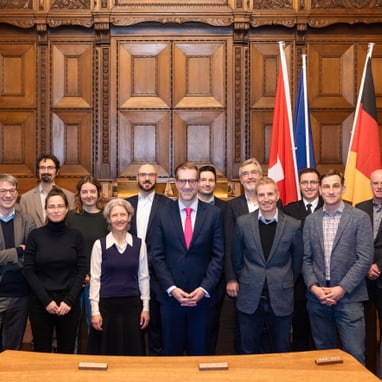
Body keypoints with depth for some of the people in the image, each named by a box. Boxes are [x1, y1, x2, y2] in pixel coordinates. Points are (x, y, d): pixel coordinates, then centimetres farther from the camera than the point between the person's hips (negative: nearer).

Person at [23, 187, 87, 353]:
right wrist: (46, 300, -10)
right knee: (42, 351, 5)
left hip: (69, 303, 1)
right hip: (40, 302, 0)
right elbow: (28, 270, -3)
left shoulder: (75, 235, 2)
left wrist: (70, 300, -9)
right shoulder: (35, 235, 0)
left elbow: (82, 269, 1)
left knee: (67, 351, 6)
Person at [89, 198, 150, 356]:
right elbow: (95, 279, -1)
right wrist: (95, 310, -5)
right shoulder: (100, 244, -2)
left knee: (133, 353, 7)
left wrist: (146, 307, 4)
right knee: (106, 354, 7)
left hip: (132, 304, 1)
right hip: (106, 305, -1)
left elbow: (144, 277, 6)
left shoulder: (139, 244, 2)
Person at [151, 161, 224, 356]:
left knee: (199, 351, 11)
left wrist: (204, 289, -10)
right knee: (172, 352, 10)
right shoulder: (163, 214, 3)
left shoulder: (214, 213, 1)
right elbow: (157, 256, 1)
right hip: (170, 296, 1)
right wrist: (171, 288, -9)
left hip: (201, 296, 0)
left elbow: (218, 255, -2)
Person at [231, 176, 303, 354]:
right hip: (250, 299, 0)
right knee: (248, 353, 11)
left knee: (280, 352, 13)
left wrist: (285, 284, 11)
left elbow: (297, 261, 8)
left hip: (281, 300, 0)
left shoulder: (293, 226, -4)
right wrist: (247, 281, 10)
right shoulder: (243, 223, -2)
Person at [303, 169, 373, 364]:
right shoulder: (311, 220, 10)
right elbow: (306, 258, 8)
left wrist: (342, 288, -13)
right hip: (317, 297, 3)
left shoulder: (360, 218, -2)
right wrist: (313, 287, -6)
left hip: (349, 297, -3)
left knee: (354, 355, -3)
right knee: (323, 353, 11)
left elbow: (365, 259, -7)